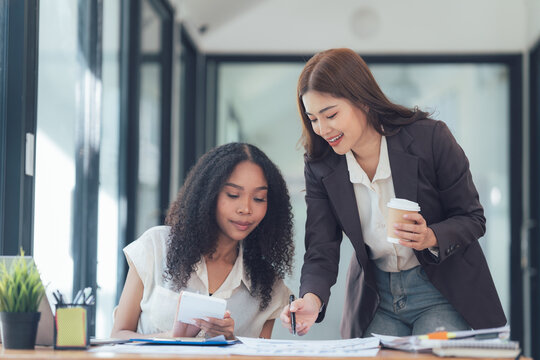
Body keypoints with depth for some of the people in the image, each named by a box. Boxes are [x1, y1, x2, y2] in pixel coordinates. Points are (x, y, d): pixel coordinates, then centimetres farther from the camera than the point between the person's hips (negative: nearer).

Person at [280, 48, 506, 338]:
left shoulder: (429, 138, -16)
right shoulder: (319, 166, -6)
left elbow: (472, 219, -8)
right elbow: (321, 251, -9)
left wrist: (430, 238, -29)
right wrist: (312, 298, -31)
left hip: (442, 293, -2)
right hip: (375, 298, 3)